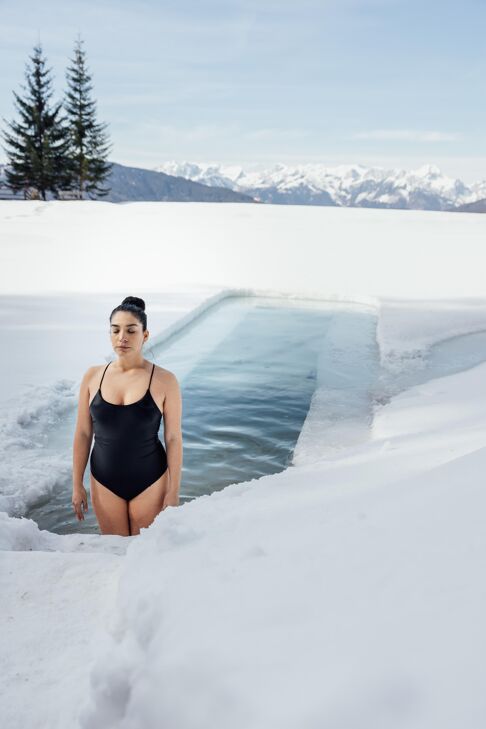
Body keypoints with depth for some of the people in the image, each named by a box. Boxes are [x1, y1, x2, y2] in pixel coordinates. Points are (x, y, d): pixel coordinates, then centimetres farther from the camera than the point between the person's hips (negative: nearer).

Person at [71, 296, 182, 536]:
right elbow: (83, 433, 2)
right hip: (104, 483, 2)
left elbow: (173, 439, -8)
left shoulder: (164, 380, -11)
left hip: (150, 482, -2)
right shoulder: (92, 376, -3)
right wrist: (77, 485, 4)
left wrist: (173, 491, -7)